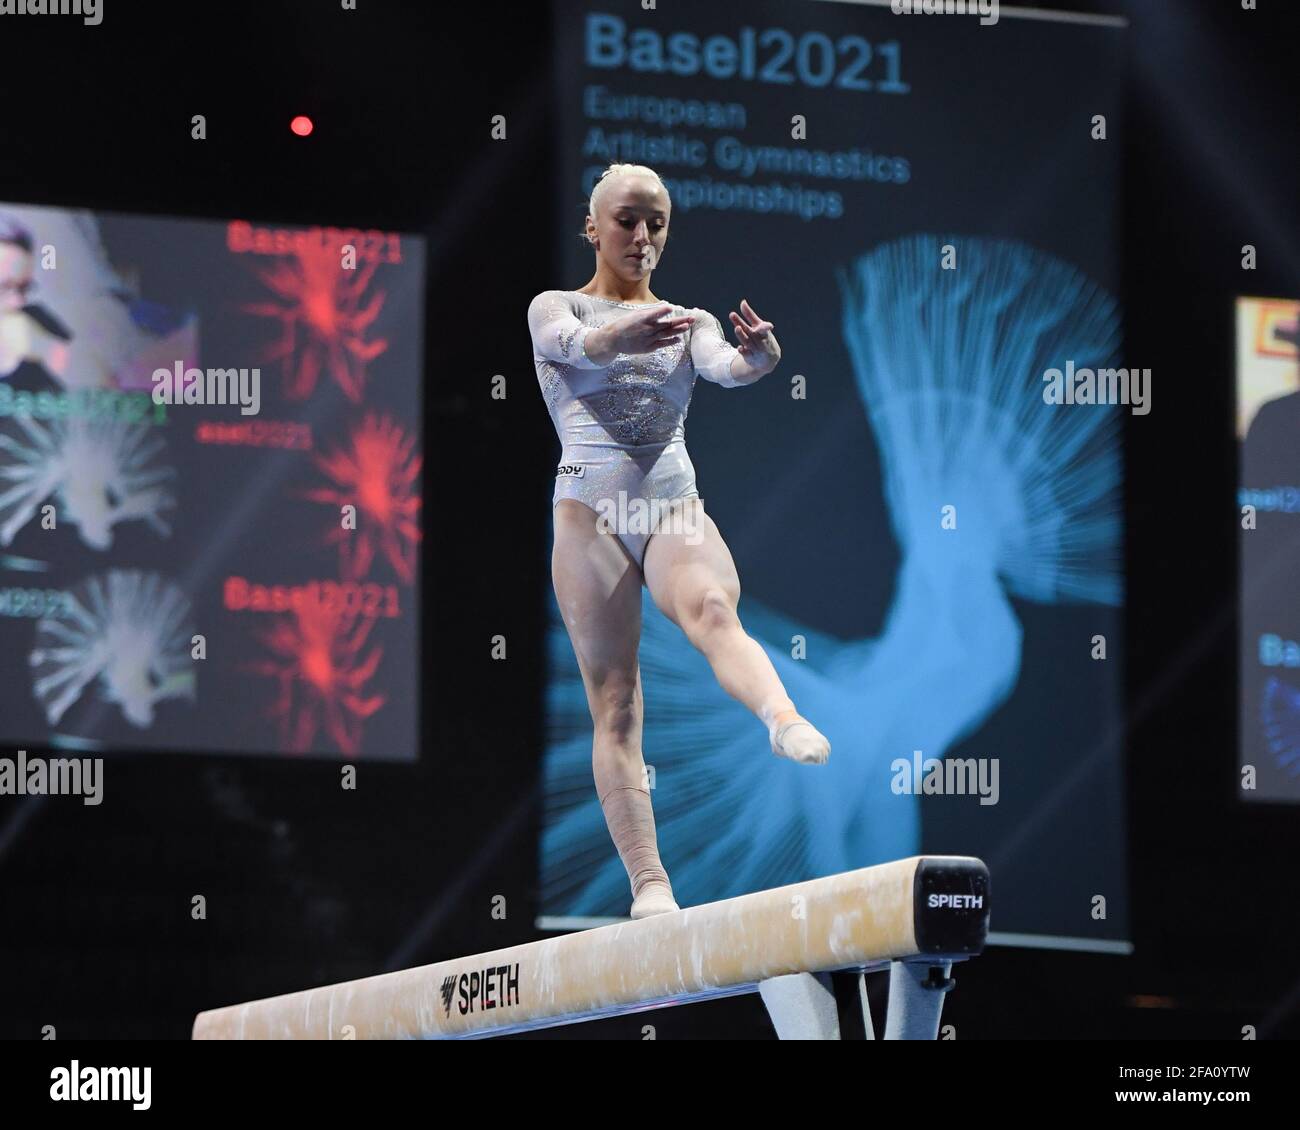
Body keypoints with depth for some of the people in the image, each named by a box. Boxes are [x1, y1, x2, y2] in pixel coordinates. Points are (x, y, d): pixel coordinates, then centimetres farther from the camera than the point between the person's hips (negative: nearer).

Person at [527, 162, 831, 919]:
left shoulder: (689, 321, 18)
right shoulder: (555, 309, 11)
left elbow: (721, 365, -5)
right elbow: (575, 343, -14)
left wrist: (756, 357, -31)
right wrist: (618, 337, -38)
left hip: (676, 504, 1)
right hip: (593, 508, -1)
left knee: (713, 609, -32)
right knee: (616, 702, -6)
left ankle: (785, 720, -60)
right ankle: (649, 883, -12)